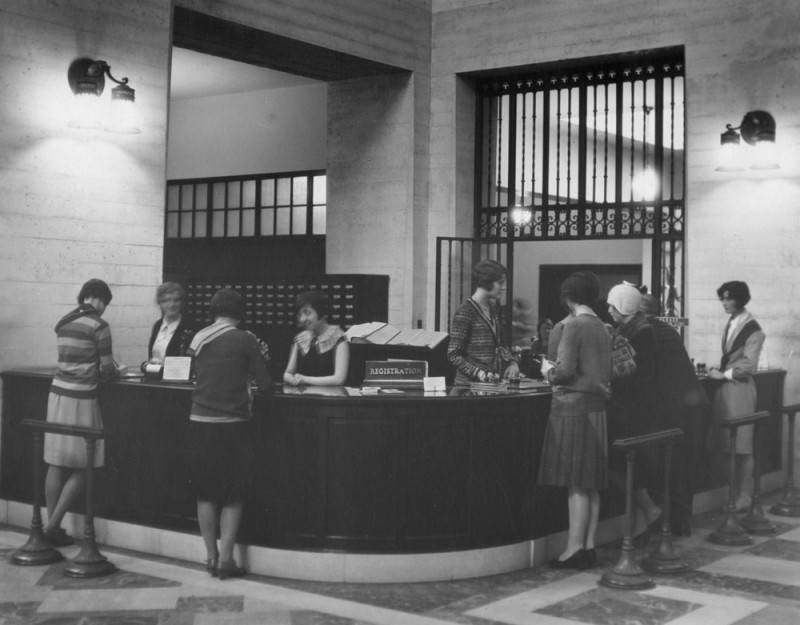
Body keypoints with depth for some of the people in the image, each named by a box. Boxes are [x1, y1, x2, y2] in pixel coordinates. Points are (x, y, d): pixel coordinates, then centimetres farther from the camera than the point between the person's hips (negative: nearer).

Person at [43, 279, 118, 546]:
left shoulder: (63, 323, 10)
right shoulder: (98, 326, -9)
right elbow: (106, 369, -6)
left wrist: (100, 367, 20)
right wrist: (114, 370, 14)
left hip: (57, 393, 6)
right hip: (81, 399, -6)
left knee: (56, 465, 9)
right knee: (81, 469, 4)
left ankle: (51, 526, 11)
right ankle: (53, 525, 0)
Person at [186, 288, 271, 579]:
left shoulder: (198, 338, 6)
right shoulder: (244, 339, -8)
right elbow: (264, 382, -5)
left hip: (200, 422, 4)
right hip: (232, 423, -4)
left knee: (205, 493, 13)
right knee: (233, 497, 6)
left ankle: (211, 556, 16)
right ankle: (225, 559, 3)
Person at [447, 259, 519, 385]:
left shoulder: (493, 309, 11)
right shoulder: (465, 312, -11)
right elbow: (453, 355, -12)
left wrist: (512, 362, 5)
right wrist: (479, 373, -22)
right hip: (470, 384, -7)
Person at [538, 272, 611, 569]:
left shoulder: (573, 325, -11)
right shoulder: (602, 328, 12)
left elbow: (565, 372, -17)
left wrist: (548, 370, 4)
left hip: (574, 406, -8)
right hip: (597, 407, 8)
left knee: (576, 482, -6)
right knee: (591, 483, 10)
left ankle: (575, 548, -4)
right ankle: (588, 545, 15)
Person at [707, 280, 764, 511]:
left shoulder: (752, 330, -9)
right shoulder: (730, 324, 12)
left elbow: (749, 366, -12)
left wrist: (724, 374, -10)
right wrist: (719, 370, 5)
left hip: (740, 389, -7)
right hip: (724, 388, 7)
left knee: (742, 448, -2)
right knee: (728, 445, 7)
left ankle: (744, 497, 5)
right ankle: (732, 494, 13)